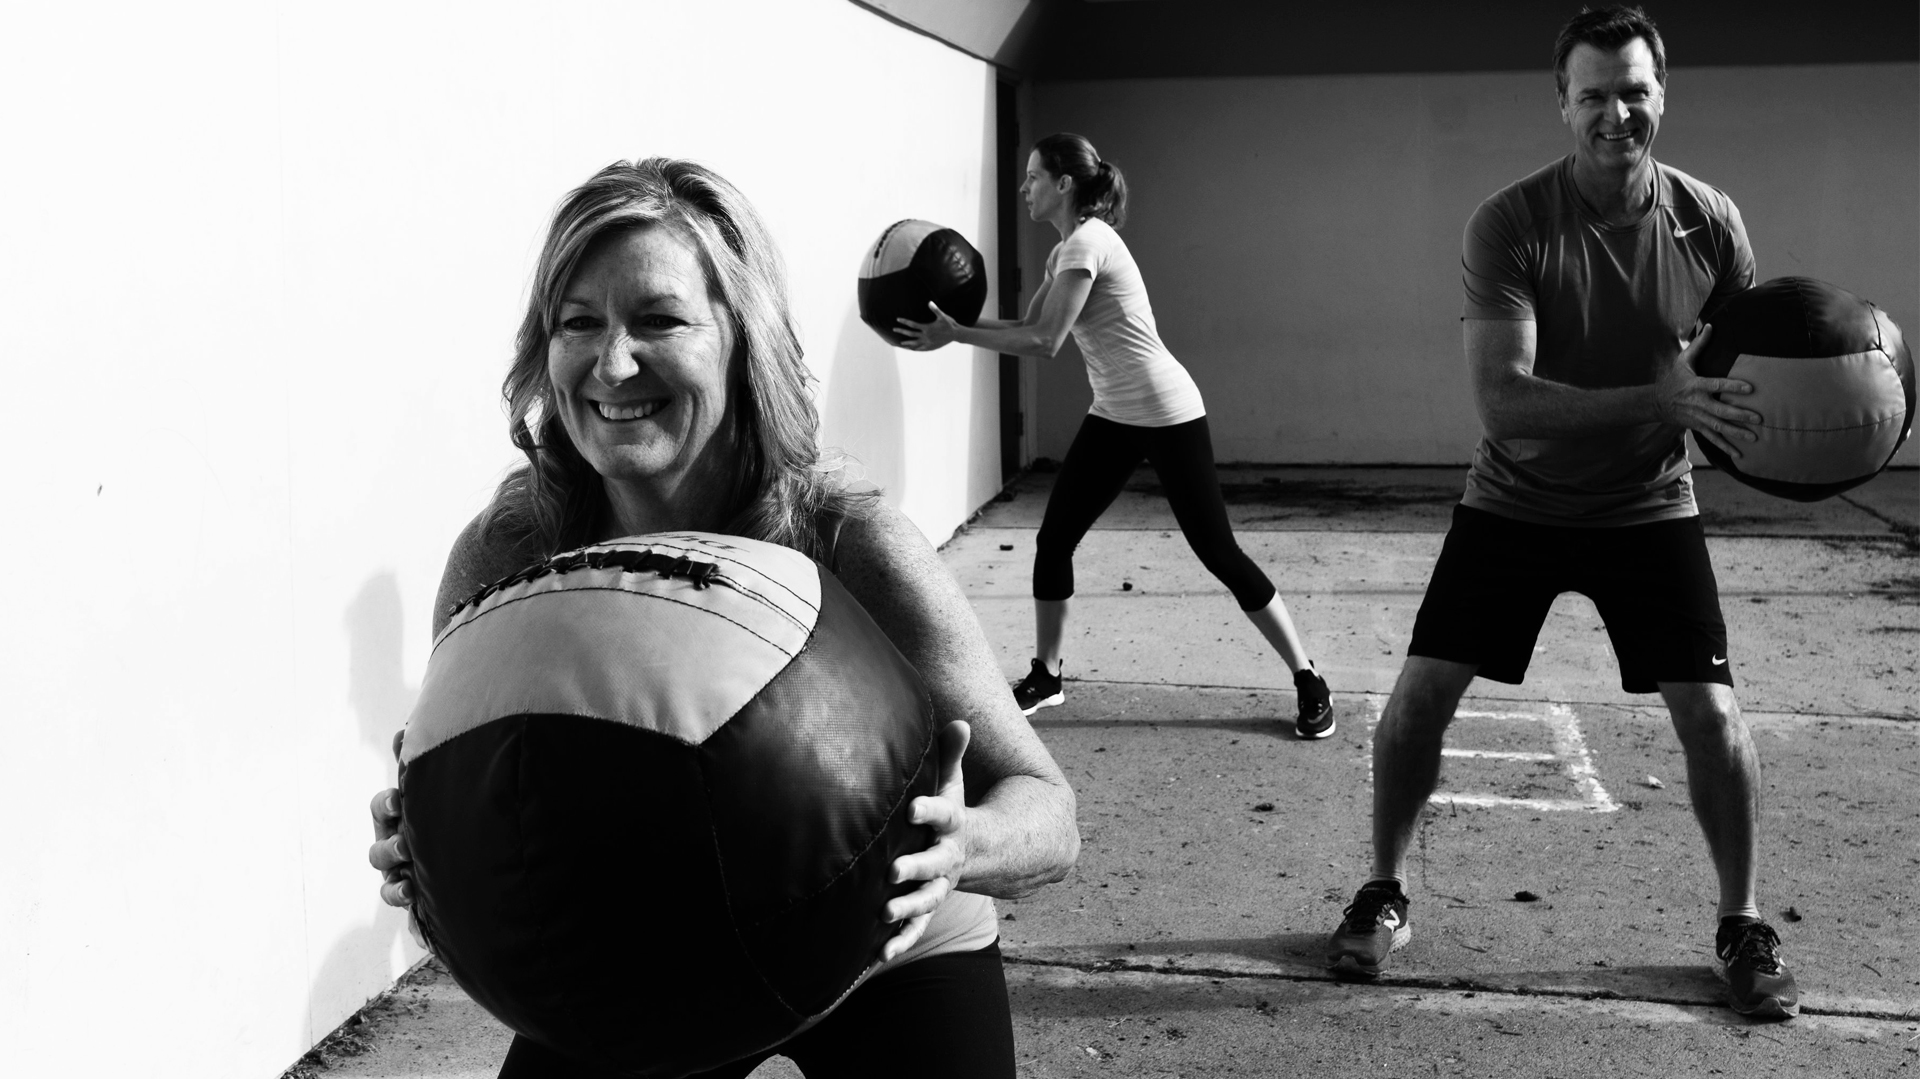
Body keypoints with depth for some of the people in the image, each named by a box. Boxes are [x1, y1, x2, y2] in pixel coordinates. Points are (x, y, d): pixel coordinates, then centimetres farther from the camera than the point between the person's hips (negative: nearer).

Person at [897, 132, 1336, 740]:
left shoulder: (1087, 243, -18)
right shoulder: (1067, 248, 11)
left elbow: (1044, 342, -25)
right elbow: (1029, 327, 9)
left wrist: (955, 335, -22)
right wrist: (952, 321, -3)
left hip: (1166, 415, -9)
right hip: (1113, 417, 9)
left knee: (1218, 552, -6)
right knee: (1053, 540, 7)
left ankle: (1308, 684, 4)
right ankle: (1045, 676, 21)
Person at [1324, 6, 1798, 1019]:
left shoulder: (1710, 222, -9)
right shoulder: (1509, 223, -18)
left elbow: (1743, 360, 6)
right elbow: (1502, 400, -27)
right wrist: (1662, 401, -37)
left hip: (1649, 509, 2)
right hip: (1516, 504, -1)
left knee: (1710, 711, -5)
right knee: (1419, 695, -5)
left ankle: (1742, 925, 18)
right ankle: (1384, 895, 17)